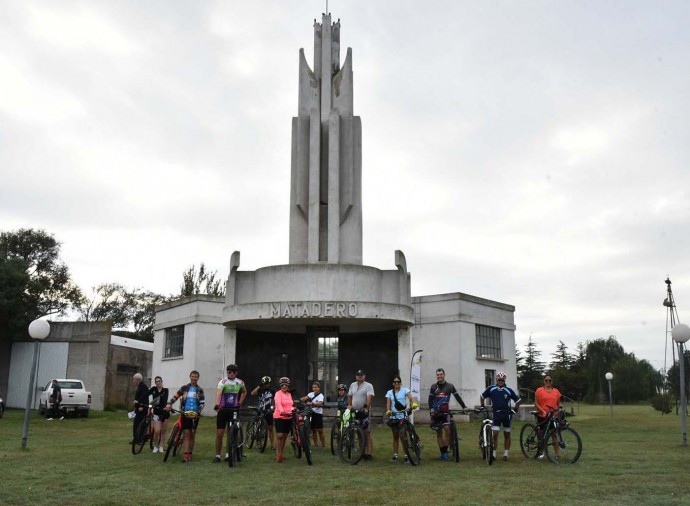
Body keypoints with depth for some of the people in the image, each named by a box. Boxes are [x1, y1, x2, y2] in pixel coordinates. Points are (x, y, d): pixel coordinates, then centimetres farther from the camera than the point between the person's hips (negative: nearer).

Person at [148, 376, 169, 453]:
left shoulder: (165, 390, -5)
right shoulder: (153, 389, 1)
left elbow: (165, 400, -19)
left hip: (164, 412, 0)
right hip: (156, 413, 0)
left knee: (163, 431, 7)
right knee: (157, 431, -11)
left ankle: (161, 446, 20)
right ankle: (155, 446, 8)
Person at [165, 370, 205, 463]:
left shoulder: (199, 390, 5)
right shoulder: (184, 388, 5)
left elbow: (202, 402, -1)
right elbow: (175, 396, 0)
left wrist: (198, 412, -16)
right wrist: (169, 404, -17)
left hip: (195, 415, 1)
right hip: (185, 414, -1)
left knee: (192, 434, 7)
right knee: (187, 434, -5)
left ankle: (190, 454, 16)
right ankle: (186, 455, -10)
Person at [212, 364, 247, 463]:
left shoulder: (240, 382, 1)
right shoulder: (223, 382, -12)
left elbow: (244, 392, 22)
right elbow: (218, 393, -30)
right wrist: (216, 404, -48)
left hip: (234, 410, 2)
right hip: (223, 410, -2)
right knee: (219, 434, -1)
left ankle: (228, 454, 18)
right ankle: (217, 455, 9)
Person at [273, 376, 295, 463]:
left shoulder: (289, 394, 13)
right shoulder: (278, 393, -8)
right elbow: (278, 403, -25)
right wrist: (282, 411, -40)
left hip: (288, 417, 6)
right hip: (279, 417, -6)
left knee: (284, 436, 9)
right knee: (279, 435, -11)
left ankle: (281, 454, 18)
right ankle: (277, 455, -6)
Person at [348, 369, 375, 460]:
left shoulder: (368, 386, -5)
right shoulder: (352, 385, 13)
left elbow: (369, 398, -16)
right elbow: (349, 396, 19)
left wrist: (367, 408, -27)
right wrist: (349, 405, 4)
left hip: (364, 412, -6)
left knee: (367, 433, -8)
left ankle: (369, 453, -9)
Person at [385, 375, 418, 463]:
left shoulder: (405, 390, 3)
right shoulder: (389, 392, 10)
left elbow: (410, 398, -14)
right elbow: (388, 403, -1)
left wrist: (413, 404, -35)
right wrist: (388, 410, -22)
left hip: (403, 416, -3)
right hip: (393, 416, 3)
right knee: (395, 436, 9)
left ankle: (406, 456, -4)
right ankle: (395, 455, 18)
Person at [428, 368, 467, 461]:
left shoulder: (450, 386, 4)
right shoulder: (433, 386, 7)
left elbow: (457, 397, 3)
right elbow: (430, 399, 3)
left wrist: (464, 407, -5)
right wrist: (431, 409, -13)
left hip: (445, 412, -1)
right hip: (435, 412, 1)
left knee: (447, 430, -14)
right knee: (438, 432, 4)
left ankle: (445, 451, -4)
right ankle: (442, 453, 9)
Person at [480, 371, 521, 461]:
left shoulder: (509, 390, -3)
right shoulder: (491, 389, -1)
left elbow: (518, 400, 8)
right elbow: (482, 396, 13)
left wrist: (515, 409, 2)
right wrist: (482, 406, 9)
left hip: (507, 414, 0)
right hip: (496, 414, 0)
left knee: (507, 435, 8)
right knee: (494, 434, -7)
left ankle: (506, 454, 18)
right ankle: (493, 453, 1)